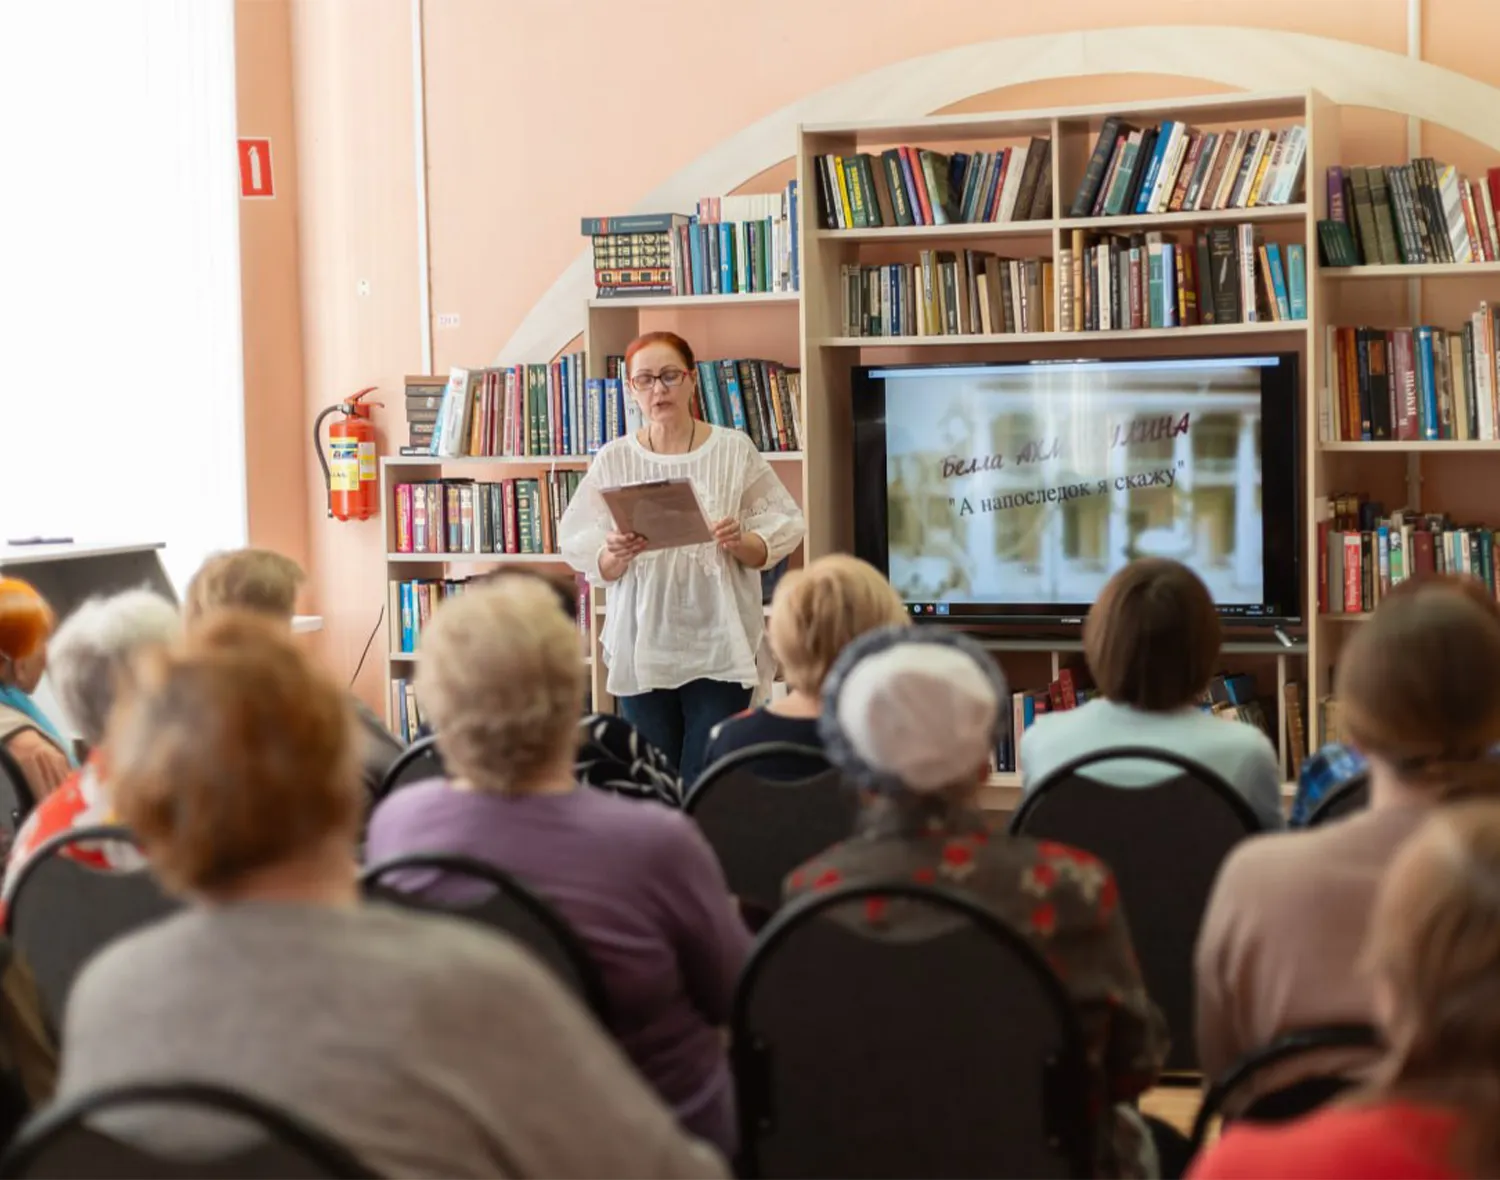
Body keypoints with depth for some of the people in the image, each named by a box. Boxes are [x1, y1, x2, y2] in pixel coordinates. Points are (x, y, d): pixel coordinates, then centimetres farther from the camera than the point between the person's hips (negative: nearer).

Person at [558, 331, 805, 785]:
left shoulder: (734, 450, 2)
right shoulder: (614, 460, 3)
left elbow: (780, 533, 3)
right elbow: (586, 557, 3)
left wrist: (740, 543, -16)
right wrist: (616, 554, -18)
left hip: (718, 647, -1)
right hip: (642, 647, 1)